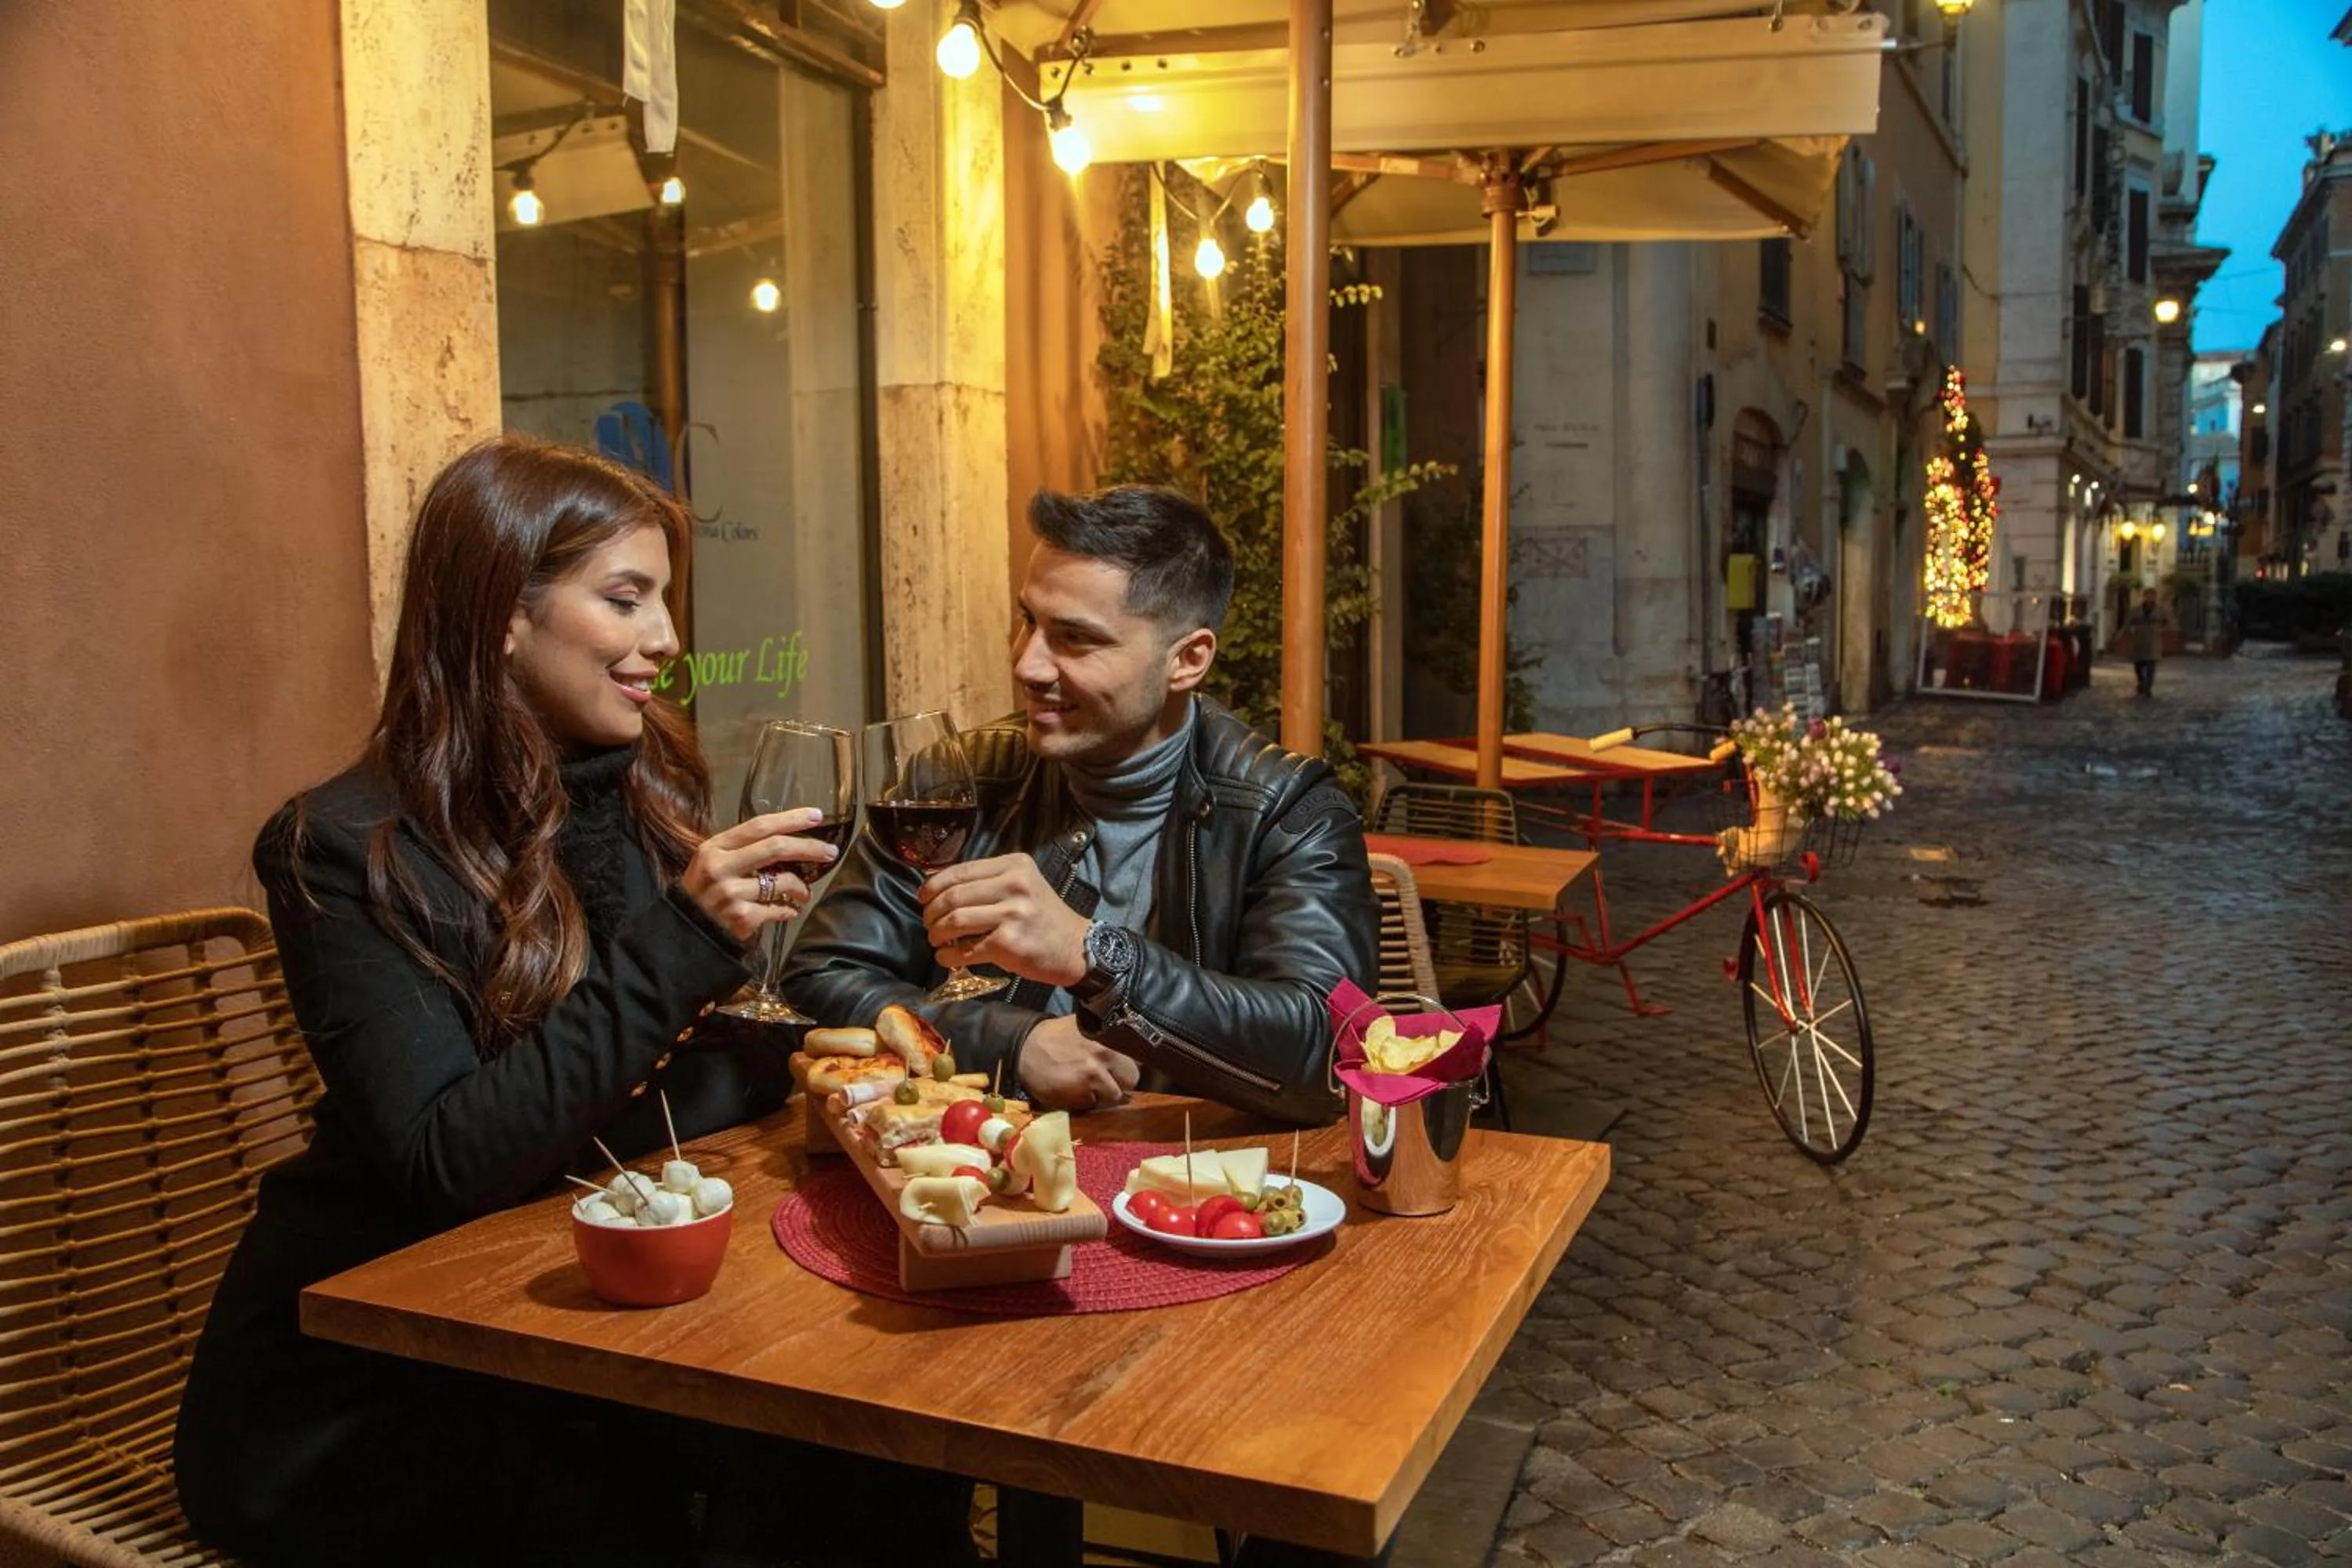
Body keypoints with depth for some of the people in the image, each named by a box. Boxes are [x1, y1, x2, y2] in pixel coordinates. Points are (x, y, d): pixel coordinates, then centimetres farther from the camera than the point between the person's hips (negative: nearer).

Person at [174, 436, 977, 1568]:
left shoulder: (645, 792, 3)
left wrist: (800, 1072, -16)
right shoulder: (349, 851, -15)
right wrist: (679, 945, -28)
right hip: (363, 1389, -4)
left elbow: (672, 1080, 5)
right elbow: (446, 1164, -23)